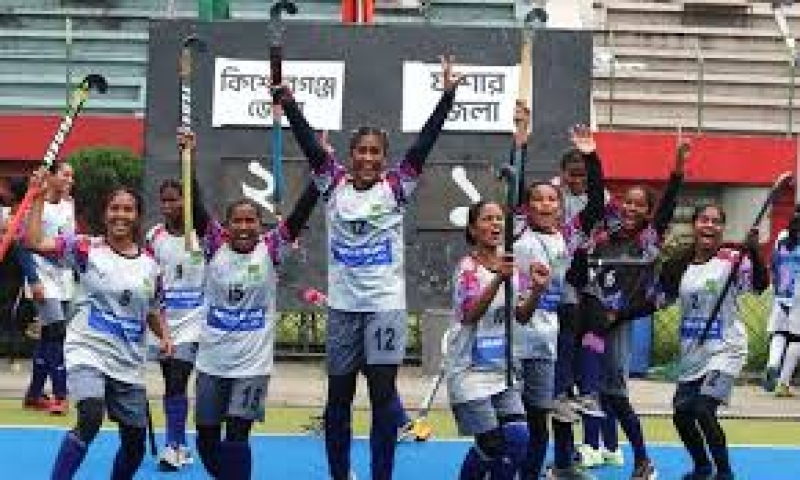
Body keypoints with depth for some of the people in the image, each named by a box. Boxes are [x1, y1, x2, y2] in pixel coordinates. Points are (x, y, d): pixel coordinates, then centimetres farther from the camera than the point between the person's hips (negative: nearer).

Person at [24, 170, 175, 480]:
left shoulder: (149, 265, 6)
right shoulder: (87, 249, -4)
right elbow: (34, 242, -15)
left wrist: (164, 337, 2)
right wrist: (39, 198, -18)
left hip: (129, 363, 5)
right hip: (88, 351, -5)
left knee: (134, 445, 10)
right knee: (91, 418, -31)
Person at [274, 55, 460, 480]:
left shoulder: (396, 187, -1)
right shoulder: (333, 184, 3)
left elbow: (424, 141, -9)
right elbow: (308, 141, -6)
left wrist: (448, 94, -17)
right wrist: (286, 100, -18)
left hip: (385, 305, -2)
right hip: (342, 305, 2)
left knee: (383, 394, -2)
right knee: (338, 397, 10)